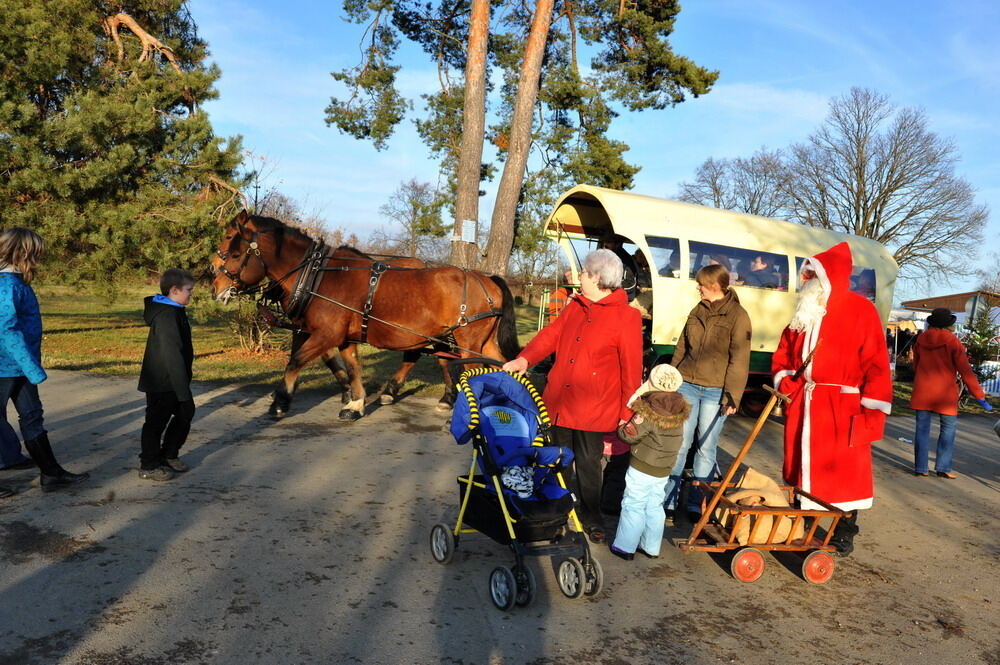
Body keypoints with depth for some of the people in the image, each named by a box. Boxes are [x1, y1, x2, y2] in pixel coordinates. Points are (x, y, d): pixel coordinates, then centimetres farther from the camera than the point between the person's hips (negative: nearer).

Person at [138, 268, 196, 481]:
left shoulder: (175, 312, 11)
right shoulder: (166, 316, -23)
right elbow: (172, 356, -27)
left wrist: (184, 387, 21)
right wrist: (183, 390, -27)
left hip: (173, 381, 10)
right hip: (161, 383, -10)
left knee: (185, 414, 17)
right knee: (156, 421, 2)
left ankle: (168, 455, 32)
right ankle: (148, 466, 16)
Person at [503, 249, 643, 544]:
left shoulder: (626, 316, -10)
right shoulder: (575, 307, 9)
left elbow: (631, 369, -9)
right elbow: (551, 334, 5)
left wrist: (626, 413, -8)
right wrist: (524, 359, -12)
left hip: (594, 408, -5)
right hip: (559, 403, 6)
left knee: (588, 465, 9)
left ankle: (591, 518, 29)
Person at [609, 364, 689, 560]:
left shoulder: (647, 413, -22)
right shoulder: (679, 413, 0)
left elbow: (629, 435, -19)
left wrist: (621, 425, 1)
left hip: (642, 469, -7)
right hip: (664, 471, 7)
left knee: (633, 506, 4)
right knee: (654, 507, 17)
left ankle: (625, 547, 12)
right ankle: (651, 547, 25)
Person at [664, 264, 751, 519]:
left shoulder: (738, 315, -4)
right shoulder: (698, 311, 11)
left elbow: (739, 359, -8)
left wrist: (732, 396, -13)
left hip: (715, 391, -4)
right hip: (687, 385, 4)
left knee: (706, 448, 5)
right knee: (680, 443, 4)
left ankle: (697, 504, 17)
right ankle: (667, 499, 13)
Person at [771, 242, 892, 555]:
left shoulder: (861, 311, -7)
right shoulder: (804, 312, 12)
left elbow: (875, 363, -11)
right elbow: (783, 353, 19)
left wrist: (873, 410, -16)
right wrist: (785, 382, 1)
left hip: (842, 408, -6)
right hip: (802, 406, 6)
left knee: (845, 471, 1)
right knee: (800, 467, 13)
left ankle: (844, 535, 17)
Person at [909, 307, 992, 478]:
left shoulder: (921, 339, 2)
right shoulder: (952, 342, -10)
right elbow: (965, 372, -10)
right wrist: (980, 396, -5)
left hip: (922, 391, 4)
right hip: (945, 392, -3)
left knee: (922, 428, 6)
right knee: (948, 428, 8)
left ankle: (920, 467, 6)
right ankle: (943, 467, 7)